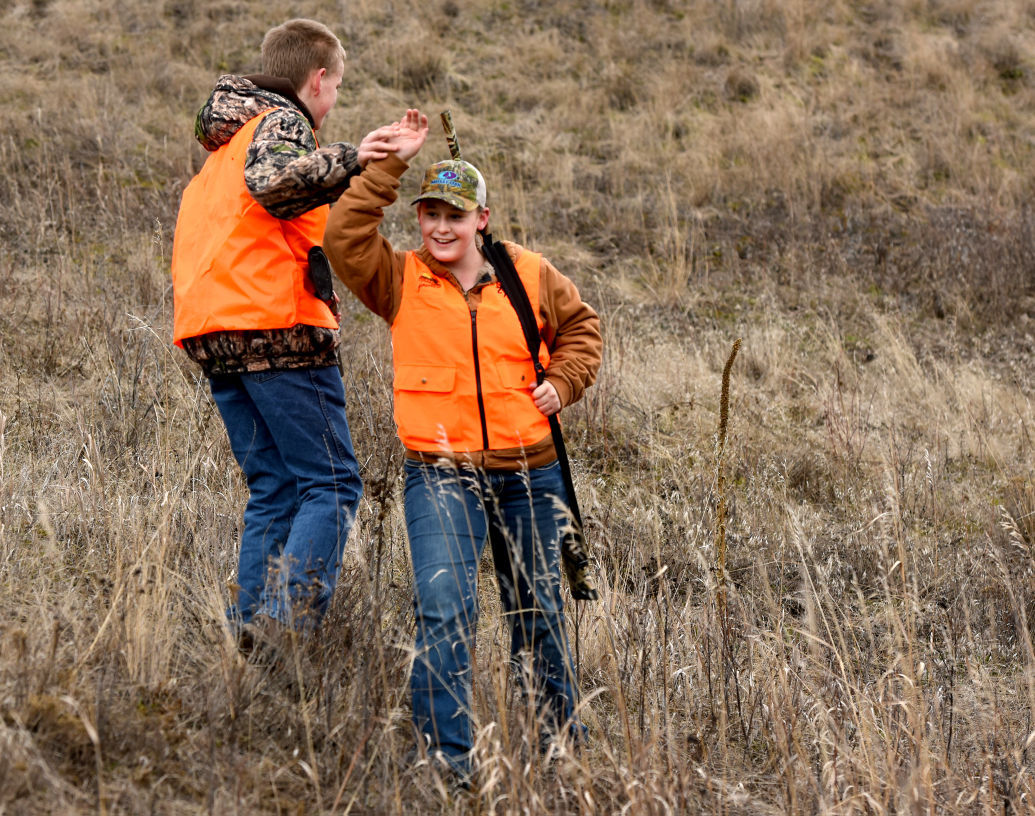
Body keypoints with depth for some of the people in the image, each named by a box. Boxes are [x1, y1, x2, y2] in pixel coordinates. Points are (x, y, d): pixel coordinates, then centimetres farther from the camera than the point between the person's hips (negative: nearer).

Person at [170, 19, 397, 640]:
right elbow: (270, 178, -25)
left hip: (215, 334, 9)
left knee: (275, 489, 10)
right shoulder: (281, 121, -2)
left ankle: (249, 635, 1)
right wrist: (347, 159, -22)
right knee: (332, 484, -7)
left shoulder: (229, 138, 27)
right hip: (276, 328, -9)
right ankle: (288, 623, -22)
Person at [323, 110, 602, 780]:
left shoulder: (530, 275, 5)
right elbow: (346, 235, -15)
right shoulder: (401, 281, 0)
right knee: (445, 612, -18)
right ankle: (448, 761, -14)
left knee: (540, 611, 15)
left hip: (529, 473, 2)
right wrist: (391, 164, -16)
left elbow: (580, 325, 20)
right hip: (442, 476, -2)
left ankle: (566, 737, 34)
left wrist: (563, 381, 3)